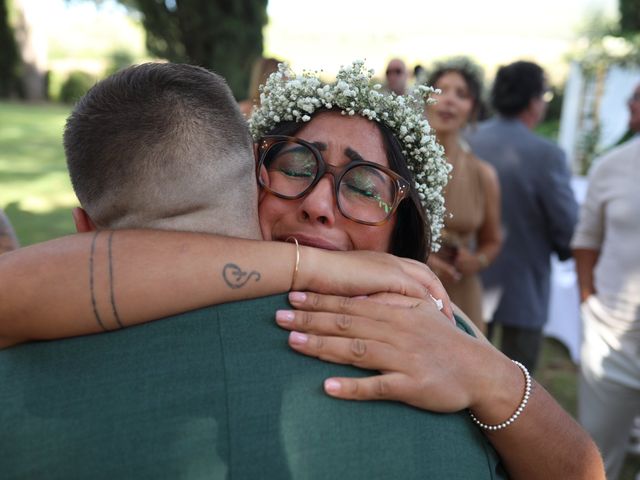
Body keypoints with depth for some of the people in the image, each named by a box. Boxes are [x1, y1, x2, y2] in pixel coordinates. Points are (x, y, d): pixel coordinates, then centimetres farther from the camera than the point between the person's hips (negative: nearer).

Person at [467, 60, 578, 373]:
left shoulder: (468, 142, -7)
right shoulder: (545, 154, -20)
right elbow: (567, 224, -15)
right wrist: (563, 250, 7)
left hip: (470, 283, 5)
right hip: (523, 288, -4)